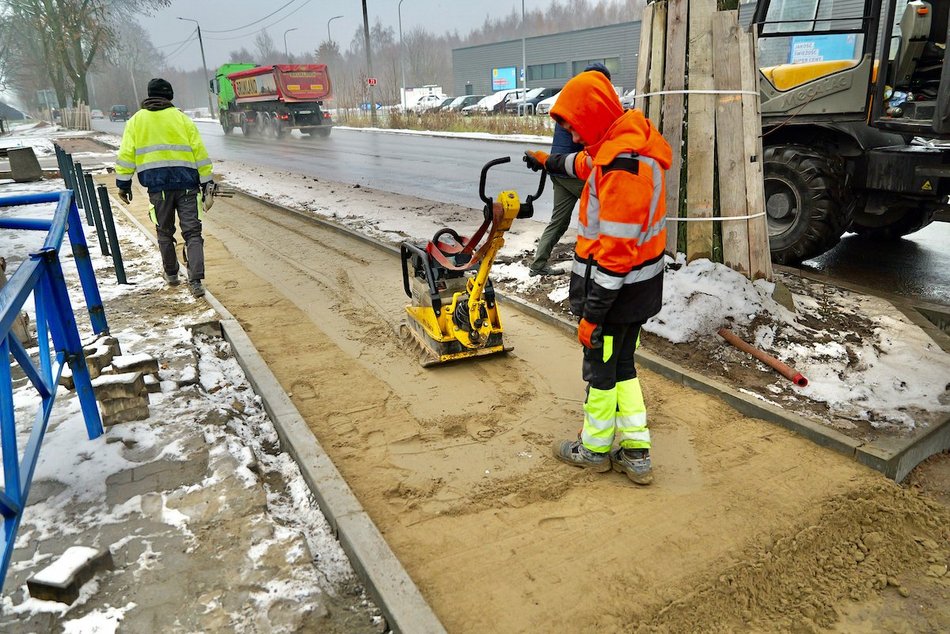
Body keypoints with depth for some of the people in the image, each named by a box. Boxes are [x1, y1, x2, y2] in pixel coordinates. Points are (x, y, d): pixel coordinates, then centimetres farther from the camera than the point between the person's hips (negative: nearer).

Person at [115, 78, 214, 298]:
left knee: (165, 233, 18)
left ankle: (171, 274, 30)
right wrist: (207, 182, 9)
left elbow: (126, 154, 7)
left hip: (157, 185, 1)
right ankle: (195, 281, -14)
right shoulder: (182, 119, 8)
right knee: (192, 233, -2)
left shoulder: (136, 120, 11)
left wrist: (123, 184, 13)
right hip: (186, 183, -1)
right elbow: (200, 152, 5)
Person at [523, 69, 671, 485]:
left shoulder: (622, 164, -25)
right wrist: (550, 162, 46)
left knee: (600, 369, 9)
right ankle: (636, 454, 27)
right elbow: (587, 165, 31)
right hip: (639, 289, 10)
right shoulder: (626, 143, 6)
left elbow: (616, 250, -27)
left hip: (615, 291, -9)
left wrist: (592, 312, -23)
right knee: (622, 365, 19)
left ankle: (594, 449, 29)